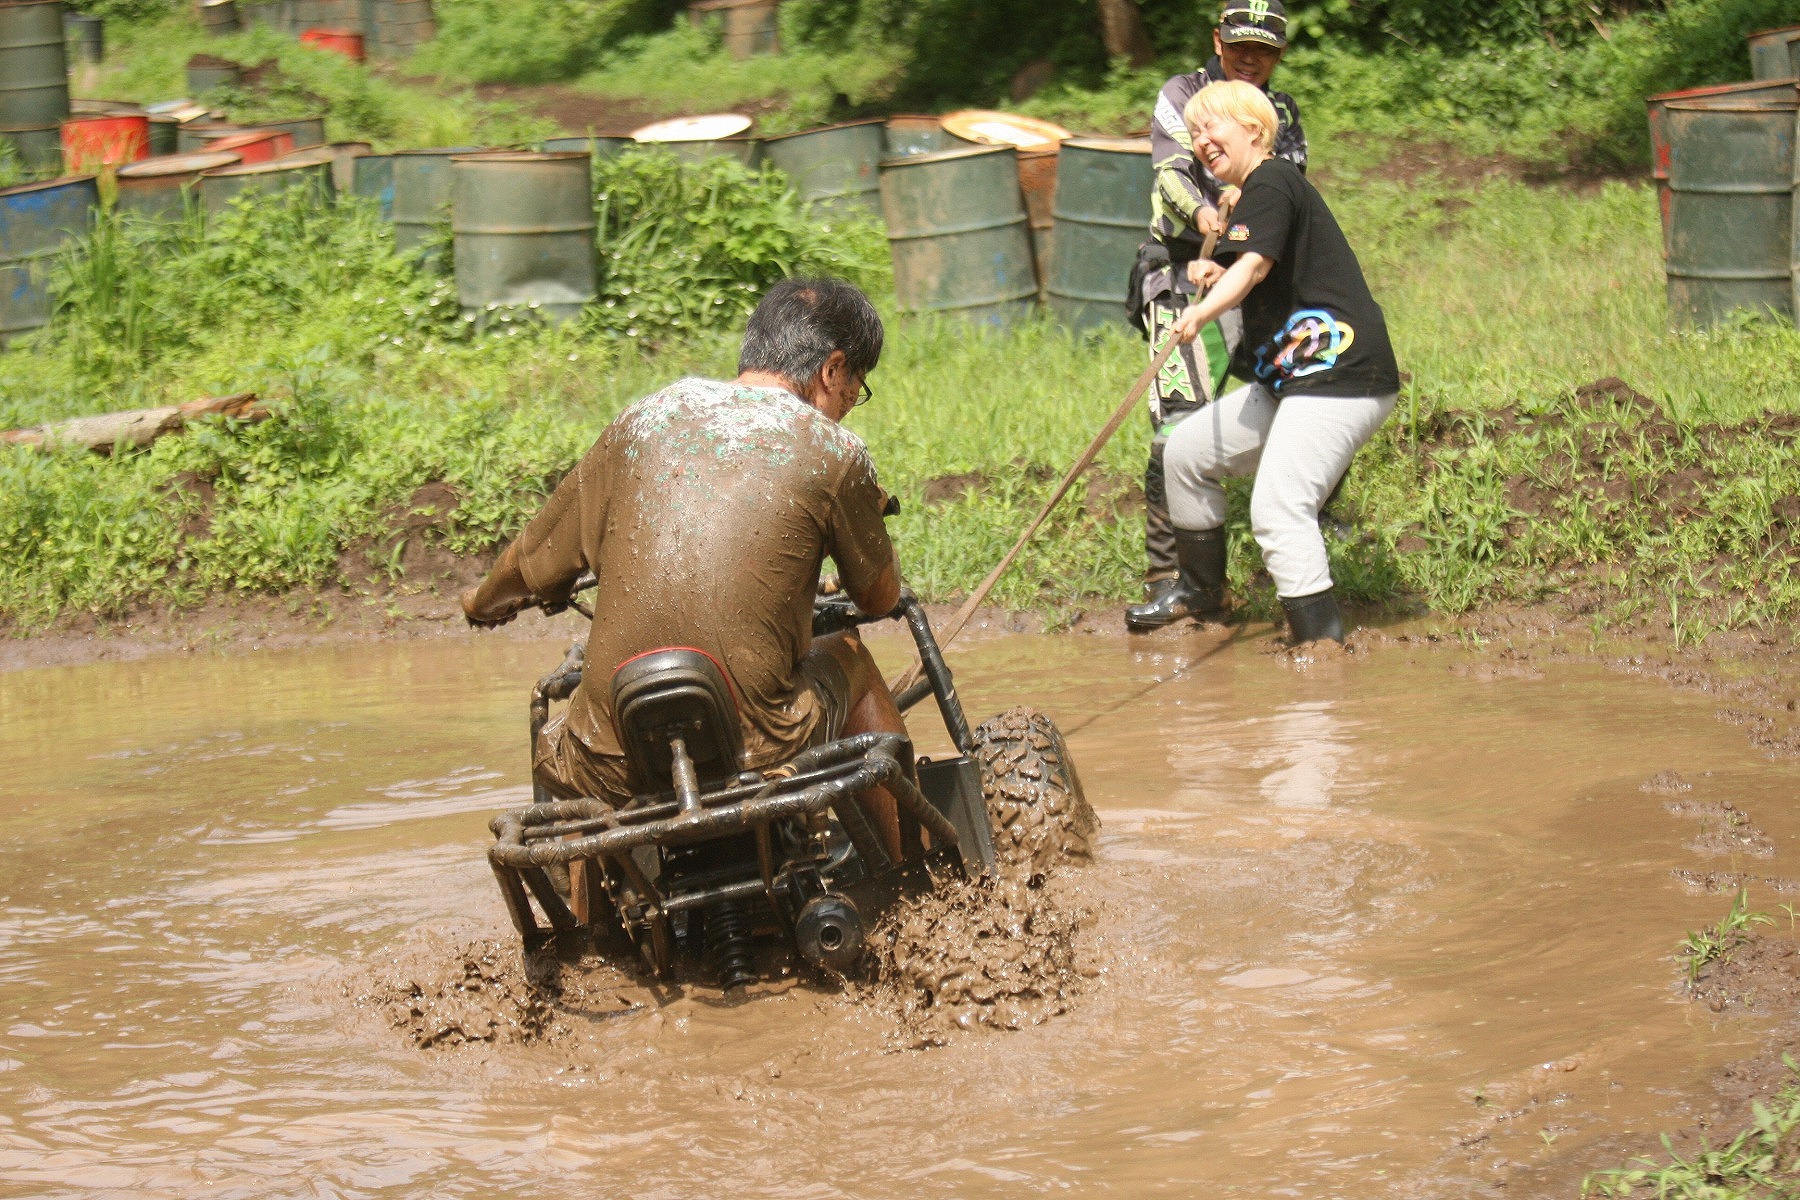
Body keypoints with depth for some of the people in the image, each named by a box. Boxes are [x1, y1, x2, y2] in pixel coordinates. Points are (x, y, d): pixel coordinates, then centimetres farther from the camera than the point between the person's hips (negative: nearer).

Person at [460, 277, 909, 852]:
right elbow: (879, 598, 14)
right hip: (758, 756, -2)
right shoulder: (832, 451, -1)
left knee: (551, 752, 38)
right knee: (851, 660, 31)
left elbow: (532, 564, 16)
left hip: (610, 767, 2)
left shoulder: (644, 419, 8)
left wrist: (484, 601, 40)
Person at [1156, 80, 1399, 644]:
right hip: (1292, 378, 11)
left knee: (1277, 509, -23)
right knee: (1187, 452, 18)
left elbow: (1256, 262, -30)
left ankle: (1322, 640, -23)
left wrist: (1203, 312, -47)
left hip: (1340, 374, -11)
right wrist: (1217, 276, 13)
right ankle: (1201, 588, 34)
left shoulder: (1270, 184, -11)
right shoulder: (1251, 197, 21)